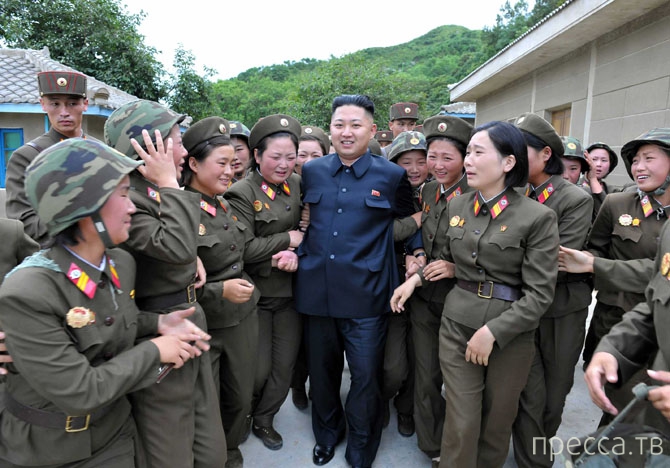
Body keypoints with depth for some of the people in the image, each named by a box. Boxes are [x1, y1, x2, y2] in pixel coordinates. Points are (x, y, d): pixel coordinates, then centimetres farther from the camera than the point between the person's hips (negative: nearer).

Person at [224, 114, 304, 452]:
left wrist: (295, 254, -16)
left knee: (285, 364, 12)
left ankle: (264, 420, 37)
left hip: (291, 291, 5)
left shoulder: (298, 185, 3)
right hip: (256, 293, -4)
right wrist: (287, 240, -17)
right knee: (259, 368, 6)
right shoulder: (242, 193, -12)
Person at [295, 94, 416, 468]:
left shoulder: (392, 175, -3)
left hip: (366, 295, -3)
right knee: (322, 371, 18)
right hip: (316, 292, 3)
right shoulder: (312, 172, 6)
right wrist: (298, 249, 7)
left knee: (367, 375, 8)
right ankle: (327, 434, 43)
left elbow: (408, 222, 11)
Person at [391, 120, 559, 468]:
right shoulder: (456, 206, 2)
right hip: (457, 325, 3)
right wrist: (416, 278, 1)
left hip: (510, 332, -2)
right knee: (461, 424, 7)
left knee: (496, 422, 18)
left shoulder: (538, 217, -13)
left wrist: (492, 332, -18)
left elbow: (539, 293, -14)